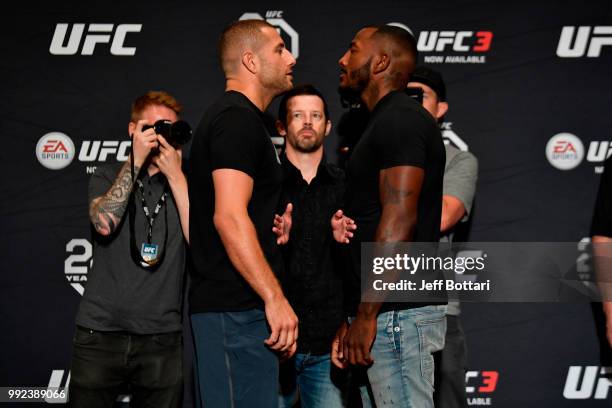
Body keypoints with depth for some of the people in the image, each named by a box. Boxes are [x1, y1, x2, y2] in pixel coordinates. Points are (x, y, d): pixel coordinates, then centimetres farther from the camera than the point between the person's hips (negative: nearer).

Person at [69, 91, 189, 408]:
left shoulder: (183, 183, 10)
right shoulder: (108, 176, 10)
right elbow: (104, 223, -11)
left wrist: (175, 174, -8)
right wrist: (136, 160, -9)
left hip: (163, 337, 0)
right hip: (100, 333, 0)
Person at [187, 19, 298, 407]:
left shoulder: (238, 119, 21)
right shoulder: (238, 119, -12)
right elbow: (229, 217, -23)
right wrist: (275, 298, -24)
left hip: (235, 305, 11)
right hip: (237, 307, -11)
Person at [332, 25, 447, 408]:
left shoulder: (399, 119, -11)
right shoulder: (388, 121, 21)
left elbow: (399, 219, -20)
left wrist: (366, 315, -20)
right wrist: (354, 318, 21)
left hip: (398, 313, -10)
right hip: (387, 313, 10)